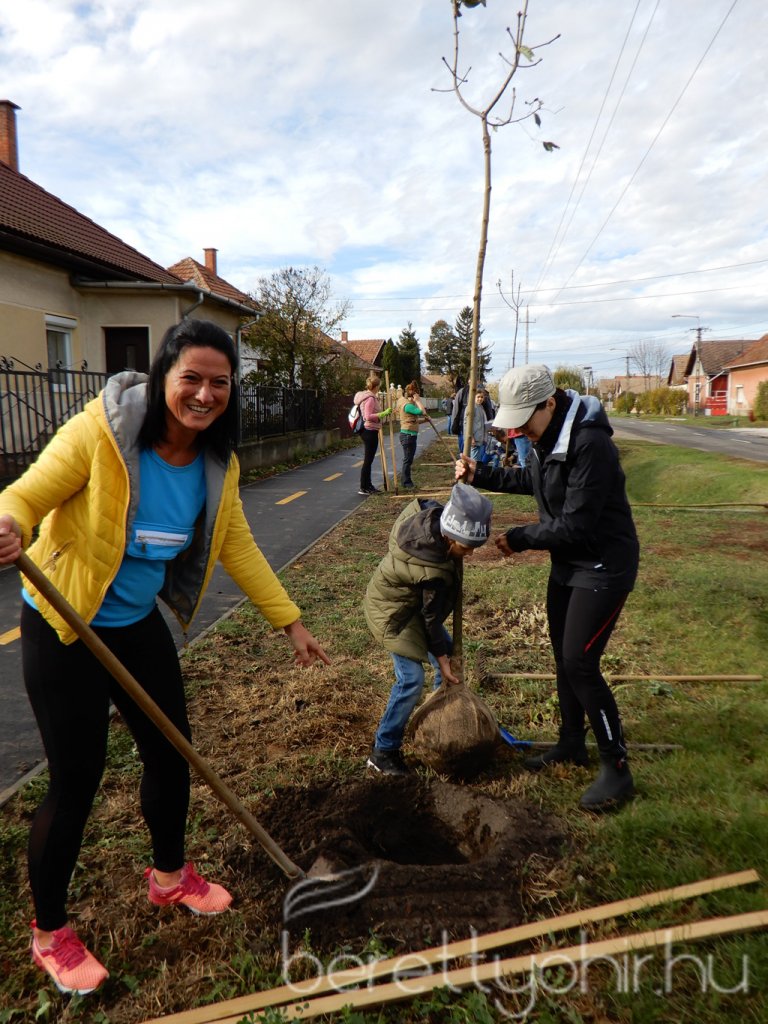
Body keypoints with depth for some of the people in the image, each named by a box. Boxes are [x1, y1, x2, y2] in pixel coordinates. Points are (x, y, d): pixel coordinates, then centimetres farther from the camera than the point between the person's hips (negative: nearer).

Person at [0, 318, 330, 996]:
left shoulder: (216, 463, -5)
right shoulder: (102, 431, -23)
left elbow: (238, 547, 2)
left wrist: (290, 622, 3)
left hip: (139, 624, 6)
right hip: (64, 631, -5)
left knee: (171, 752, 15)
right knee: (77, 779, 3)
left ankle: (169, 875, 44)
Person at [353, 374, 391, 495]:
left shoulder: (366, 396, 14)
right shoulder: (370, 398, -17)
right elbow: (368, 417, -24)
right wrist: (383, 414, -25)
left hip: (366, 430, 11)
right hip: (370, 431, -11)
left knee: (368, 459, 15)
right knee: (368, 460, -5)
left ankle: (367, 485, 22)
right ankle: (363, 488, -1)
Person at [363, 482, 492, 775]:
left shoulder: (430, 513, -21)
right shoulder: (433, 573, -38)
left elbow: (420, 502, 5)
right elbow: (431, 617, -24)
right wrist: (440, 658, -12)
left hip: (411, 598, 10)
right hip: (393, 611, -10)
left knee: (448, 656, 14)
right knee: (411, 679, -12)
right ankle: (383, 751, 4)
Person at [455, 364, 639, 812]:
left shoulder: (591, 444, -28)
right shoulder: (547, 437, 1)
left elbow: (575, 525, -28)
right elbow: (533, 479, 21)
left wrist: (519, 539, -16)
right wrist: (482, 475, 11)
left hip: (603, 566, -9)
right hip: (567, 563, 9)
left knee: (580, 662, -8)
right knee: (563, 655, 16)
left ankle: (617, 770, 9)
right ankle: (572, 743, 36)